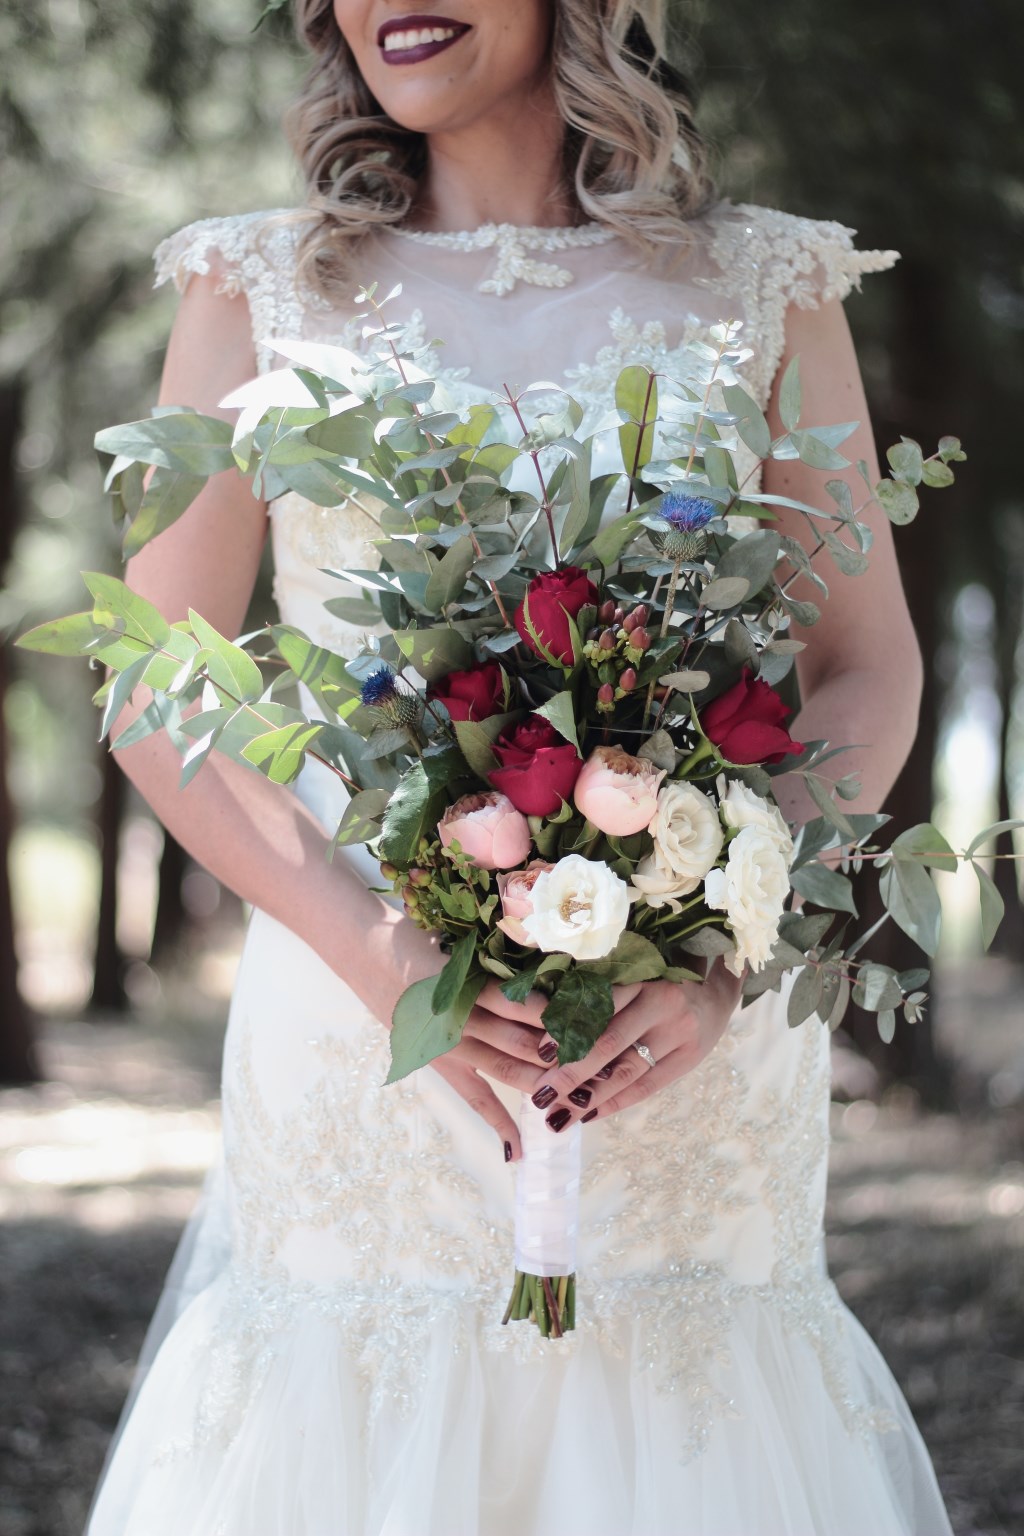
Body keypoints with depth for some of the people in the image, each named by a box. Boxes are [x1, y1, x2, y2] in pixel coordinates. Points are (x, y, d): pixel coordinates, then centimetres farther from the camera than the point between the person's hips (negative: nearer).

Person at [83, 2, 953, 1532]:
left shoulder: (766, 288, 7)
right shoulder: (262, 288, 7)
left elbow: (870, 674, 7)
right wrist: (373, 949, -12)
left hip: (687, 1045, 0)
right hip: (358, 1025, 0)